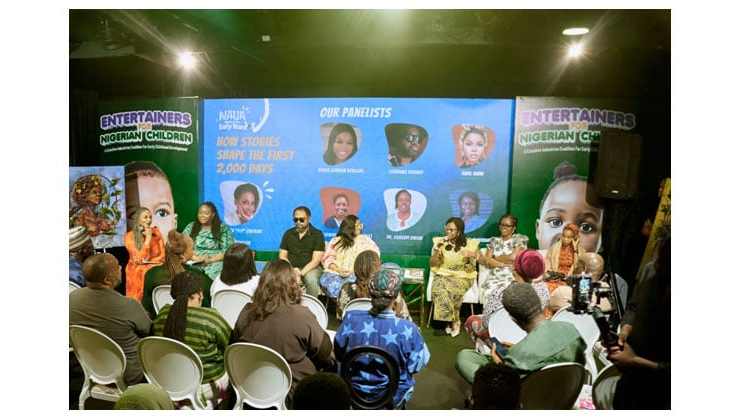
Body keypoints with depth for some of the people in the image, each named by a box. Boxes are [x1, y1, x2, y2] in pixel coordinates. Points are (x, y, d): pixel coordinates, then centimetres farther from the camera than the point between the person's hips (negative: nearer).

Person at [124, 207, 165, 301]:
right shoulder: (129, 236, -3)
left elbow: (163, 255, 4)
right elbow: (140, 258, -13)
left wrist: (146, 261, -12)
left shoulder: (156, 232, 7)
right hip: (138, 270, -2)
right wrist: (148, 237, -13)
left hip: (156, 267, 3)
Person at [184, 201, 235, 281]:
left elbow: (228, 250, -3)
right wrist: (195, 258, -10)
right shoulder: (191, 226, 14)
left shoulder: (223, 229, 5)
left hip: (215, 263, -1)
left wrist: (211, 260, -15)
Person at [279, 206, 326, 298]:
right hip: (290, 268, 3)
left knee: (311, 280, -35)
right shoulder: (288, 233, 13)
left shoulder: (317, 234, 1)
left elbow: (316, 260, -5)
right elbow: (282, 256, 10)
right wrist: (293, 271, -9)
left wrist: (301, 273, -19)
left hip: (310, 268, -2)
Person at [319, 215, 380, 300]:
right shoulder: (336, 240, 17)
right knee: (325, 279, -31)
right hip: (335, 272, 1)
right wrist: (336, 269, -11)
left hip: (356, 274, -1)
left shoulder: (365, 240, 17)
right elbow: (327, 258, 11)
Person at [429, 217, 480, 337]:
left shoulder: (470, 243, 0)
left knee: (453, 290, -33)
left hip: (462, 277, -1)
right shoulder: (441, 242, 3)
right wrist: (437, 249, -14)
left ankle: (450, 321, -11)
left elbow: (472, 267, -3)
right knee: (439, 290, -31)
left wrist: (472, 256, -23)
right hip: (443, 275, 1)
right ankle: (454, 321, -14)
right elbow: (432, 264, 1)